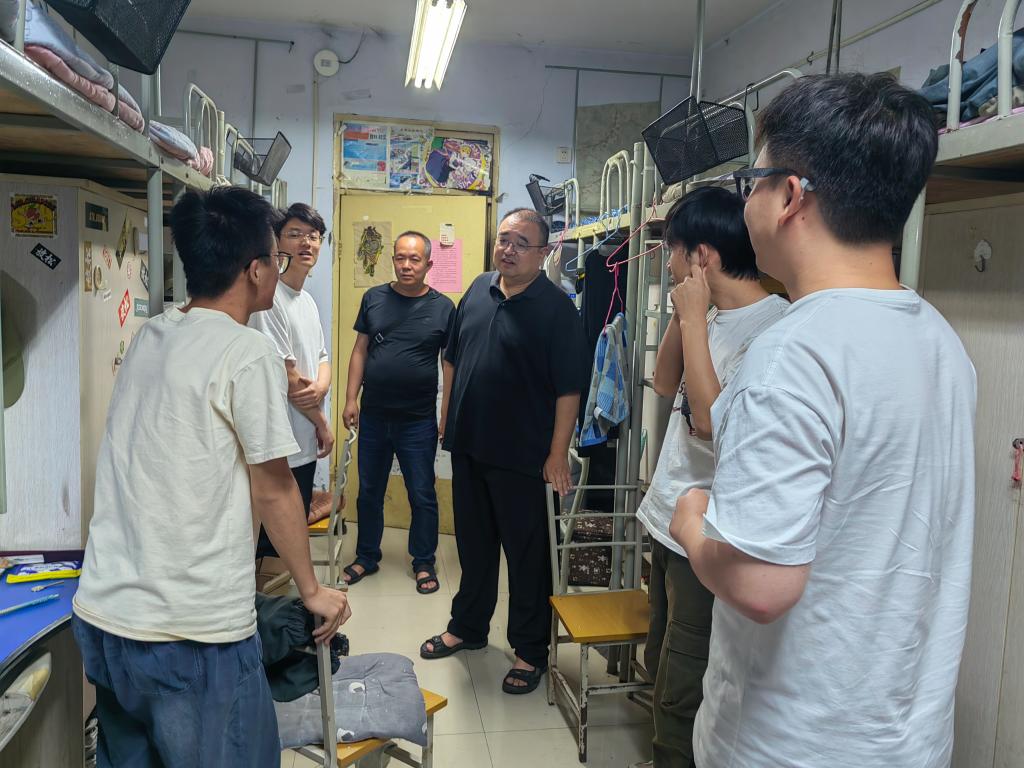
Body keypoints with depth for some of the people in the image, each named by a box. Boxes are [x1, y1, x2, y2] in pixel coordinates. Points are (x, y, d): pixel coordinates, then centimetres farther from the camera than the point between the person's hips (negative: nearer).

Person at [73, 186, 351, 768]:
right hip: (192, 633, -7)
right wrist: (313, 590, 2)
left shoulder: (149, 337, 8)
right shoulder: (249, 354, -14)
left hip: (102, 613, 8)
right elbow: (272, 491, -10)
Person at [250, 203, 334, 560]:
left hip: (305, 443, 9)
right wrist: (322, 422, -6)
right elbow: (285, 375, -17)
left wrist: (321, 387, -9)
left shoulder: (308, 300, 15)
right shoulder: (270, 298, -15)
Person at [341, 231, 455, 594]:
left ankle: (424, 562, 25)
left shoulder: (443, 307, -4)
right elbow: (360, 351, 6)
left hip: (419, 420, -2)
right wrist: (351, 399, 1)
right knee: (369, 491, 15)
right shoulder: (374, 298, 3)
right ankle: (367, 557, 32)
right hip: (373, 416, 3)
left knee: (422, 495, 8)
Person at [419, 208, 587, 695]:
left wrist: (558, 453, -17)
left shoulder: (556, 308, -11)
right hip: (468, 445, 6)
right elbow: (453, 358, 16)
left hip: (522, 456, -6)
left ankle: (530, 650, 22)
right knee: (473, 544, 20)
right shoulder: (479, 290, 7)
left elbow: (568, 389, -14)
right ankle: (468, 627, 38)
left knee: (527, 554, 6)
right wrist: (447, 414, 14)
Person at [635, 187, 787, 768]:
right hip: (671, 522, 9)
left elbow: (711, 419, -26)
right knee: (660, 664, 24)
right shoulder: (719, 317, 7)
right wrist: (685, 313, 2)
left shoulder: (773, 326, -21)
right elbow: (665, 384, 15)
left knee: (682, 694, 6)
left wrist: (693, 318, -21)